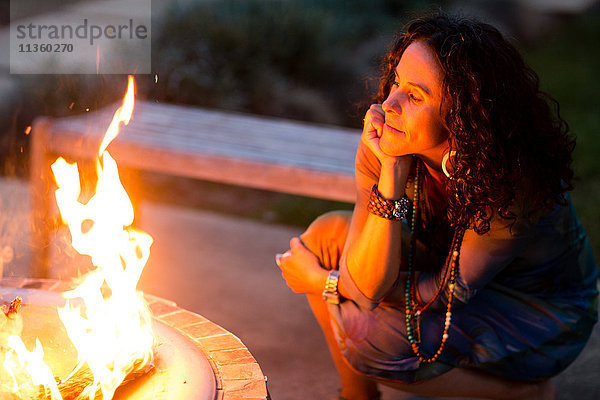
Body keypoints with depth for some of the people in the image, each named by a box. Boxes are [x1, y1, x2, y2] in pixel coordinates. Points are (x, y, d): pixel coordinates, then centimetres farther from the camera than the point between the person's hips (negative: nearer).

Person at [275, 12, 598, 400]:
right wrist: (392, 173, -34)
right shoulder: (385, 145, -19)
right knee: (328, 232, -12)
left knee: (368, 333, -23)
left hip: (542, 312, -6)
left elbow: (446, 293, -23)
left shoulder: (513, 182, -33)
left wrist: (325, 282, -17)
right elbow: (367, 283, -23)